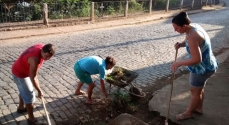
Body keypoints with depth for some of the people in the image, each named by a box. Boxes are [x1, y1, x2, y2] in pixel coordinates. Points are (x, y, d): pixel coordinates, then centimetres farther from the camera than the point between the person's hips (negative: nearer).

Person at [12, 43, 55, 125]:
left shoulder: (42, 47, -15)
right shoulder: (35, 60, -40)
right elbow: (33, 78, -29)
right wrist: (39, 91, -18)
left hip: (21, 70, 9)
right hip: (20, 74, -9)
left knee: (24, 91, 28)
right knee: (29, 96, 1)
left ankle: (21, 108, 52)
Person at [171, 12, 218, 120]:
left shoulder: (192, 37, -34)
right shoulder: (193, 26, -3)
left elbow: (197, 59, -34)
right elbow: (187, 42, 15)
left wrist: (179, 63, -24)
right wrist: (180, 44, -7)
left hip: (203, 67, -10)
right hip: (206, 64, 10)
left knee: (195, 91, 10)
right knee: (199, 88, 25)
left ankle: (189, 113, 30)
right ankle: (199, 108, 44)